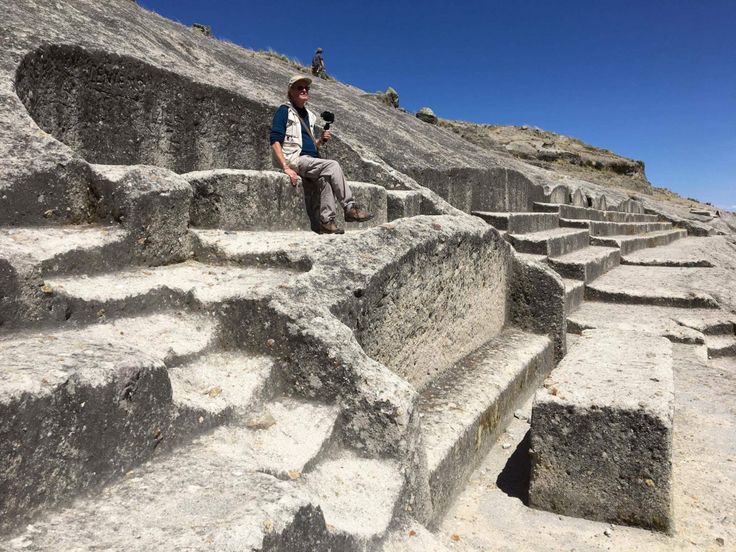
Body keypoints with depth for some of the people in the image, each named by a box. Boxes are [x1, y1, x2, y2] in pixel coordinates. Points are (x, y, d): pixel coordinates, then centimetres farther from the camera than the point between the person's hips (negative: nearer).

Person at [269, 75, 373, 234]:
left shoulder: (309, 115, 23)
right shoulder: (284, 111, 1)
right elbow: (275, 141, -11)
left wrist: (321, 140, 3)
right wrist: (286, 167, -23)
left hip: (309, 159, 6)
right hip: (294, 158, -6)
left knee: (325, 178, -25)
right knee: (332, 165, -25)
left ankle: (325, 221, -28)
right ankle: (350, 208, -19)